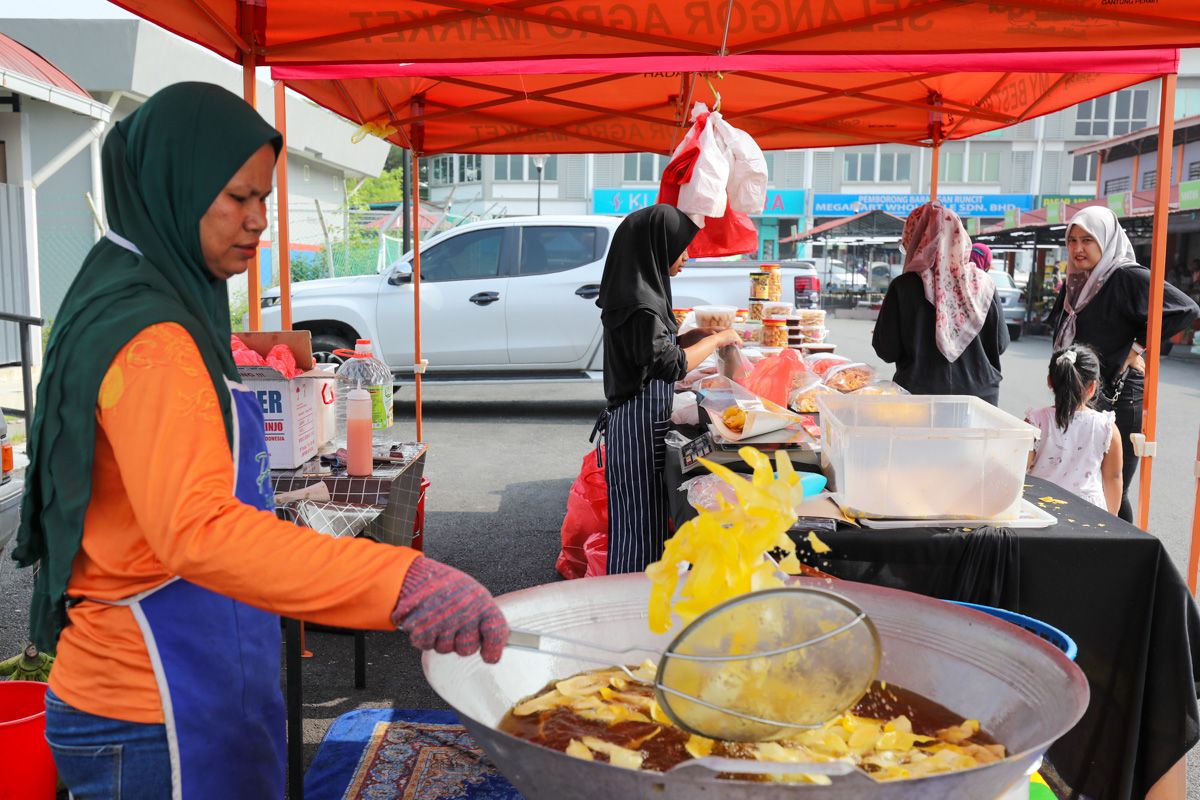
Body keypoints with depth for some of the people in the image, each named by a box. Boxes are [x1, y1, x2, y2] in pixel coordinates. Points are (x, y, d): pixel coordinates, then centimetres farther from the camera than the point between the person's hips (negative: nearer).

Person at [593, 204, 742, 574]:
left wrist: (694, 335, 13)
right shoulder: (640, 302, -19)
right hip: (640, 423, -10)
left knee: (642, 517, 15)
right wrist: (716, 340, -10)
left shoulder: (641, 291, 12)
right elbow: (670, 365, -23)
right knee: (642, 519, -3)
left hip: (640, 418, 10)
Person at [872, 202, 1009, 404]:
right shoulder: (982, 284, -3)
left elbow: (886, 350, -6)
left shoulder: (903, 287, -11)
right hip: (979, 391, 2)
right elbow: (1001, 343, 4)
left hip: (919, 392, -2)